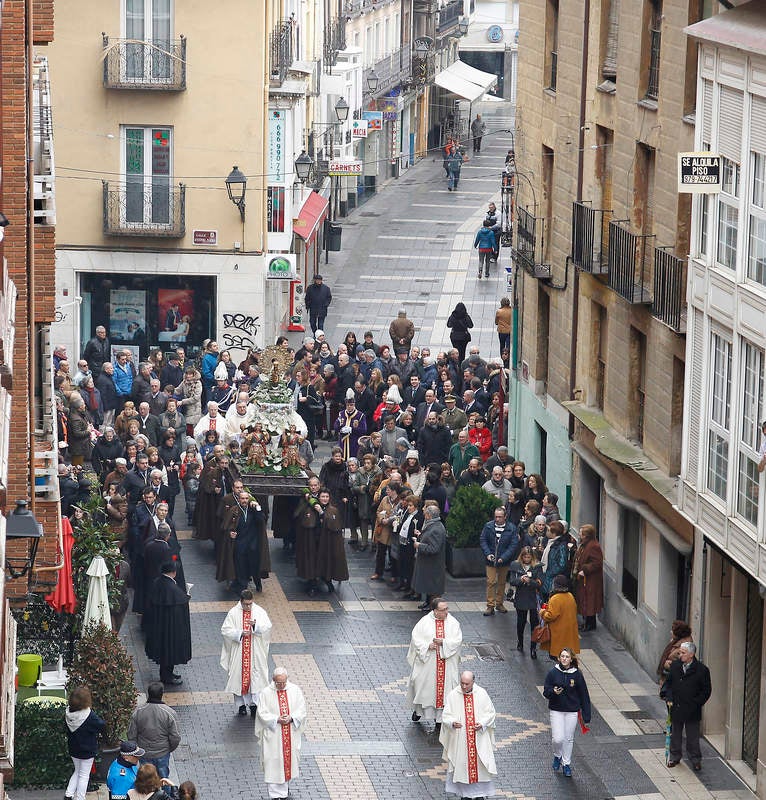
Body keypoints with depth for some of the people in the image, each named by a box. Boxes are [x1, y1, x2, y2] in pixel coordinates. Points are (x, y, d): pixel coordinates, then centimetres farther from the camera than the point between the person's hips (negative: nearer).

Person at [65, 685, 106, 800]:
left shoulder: (68, 714, -11)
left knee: (77, 771, 25)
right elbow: (102, 726, -14)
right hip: (87, 751, -5)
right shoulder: (90, 716, -26)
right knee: (84, 775, 9)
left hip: (73, 750, 5)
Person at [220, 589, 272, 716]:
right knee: (239, 677, 5)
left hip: (256, 653, 0)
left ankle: (254, 704, 6)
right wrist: (240, 634, -20)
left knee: (255, 676, 0)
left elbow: (267, 627, -10)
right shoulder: (233, 613, -3)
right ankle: (241, 704, 16)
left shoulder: (259, 611, -1)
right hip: (238, 652, 0)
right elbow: (225, 630, -7)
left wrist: (256, 625, -29)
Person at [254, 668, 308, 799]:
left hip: (291, 734, 3)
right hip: (273, 734, -3)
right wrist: (277, 719, -21)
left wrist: (291, 718, -19)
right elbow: (262, 714, -9)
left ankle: (286, 783, 39)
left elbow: (302, 710, -1)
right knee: (274, 763, -1)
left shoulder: (295, 690, -3)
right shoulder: (266, 693, -9)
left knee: (290, 758, 15)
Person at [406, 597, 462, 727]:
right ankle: (418, 710, 32)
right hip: (427, 662, 0)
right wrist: (427, 646, -20)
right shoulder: (424, 622, -4)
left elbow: (457, 640, -6)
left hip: (447, 664, 0)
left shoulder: (453, 623, -1)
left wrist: (443, 642, -20)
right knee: (422, 684, 8)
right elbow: (416, 638, -5)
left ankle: (440, 717, 9)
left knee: (444, 686, 0)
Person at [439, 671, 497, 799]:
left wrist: (482, 723, -15)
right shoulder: (453, 695, -5)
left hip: (479, 738, 0)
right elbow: (446, 715, -3)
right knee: (462, 763, 5)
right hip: (459, 738, 0)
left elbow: (490, 712, 3)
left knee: (479, 763, 2)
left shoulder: (482, 694, -3)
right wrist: (452, 722, -24)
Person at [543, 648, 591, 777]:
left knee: (569, 739, 8)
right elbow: (546, 692, -1)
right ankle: (557, 756, 24)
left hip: (572, 711, 1)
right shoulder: (553, 673, -6)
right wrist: (553, 692, -25)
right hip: (556, 710, -1)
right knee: (558, 739, -7)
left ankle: (566, 764, 24)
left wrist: (586, 715, 0)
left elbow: (583, 695, 1)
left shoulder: (576, 674, -5)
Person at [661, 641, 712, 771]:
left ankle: (695, 760, 16)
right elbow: (668, 683, 11)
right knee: (675, 733, 15)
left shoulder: (701, 670, -10)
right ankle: (675, 757, 29)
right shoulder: (675, 666, 2)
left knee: (693, 736, 4)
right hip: (676, 707, 4)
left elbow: (706, 691, -4)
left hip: (692, 710, -4)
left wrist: (696, 703, -11)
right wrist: (668, 697, -4)